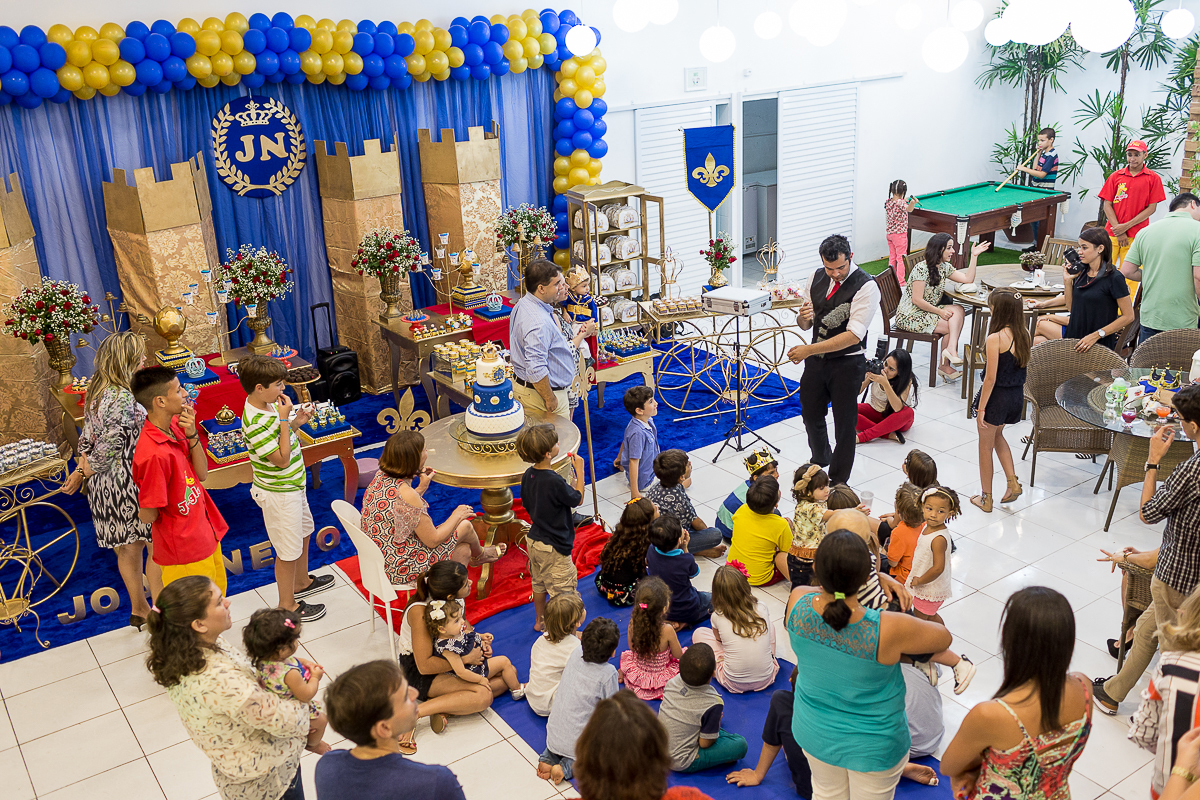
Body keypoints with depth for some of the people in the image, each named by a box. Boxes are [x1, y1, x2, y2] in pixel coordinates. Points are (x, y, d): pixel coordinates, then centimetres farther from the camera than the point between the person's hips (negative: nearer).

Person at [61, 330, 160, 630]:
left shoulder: (97, 390, 7)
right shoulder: (123, 397, -24)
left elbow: (88, 436, 10)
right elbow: (109, 448, -21)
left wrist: (83, 466, 3)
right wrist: (82, 475, -6)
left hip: (103, 483, 9)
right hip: (129, 483, -9)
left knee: (130, 547, 20)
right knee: (158, 546, 6)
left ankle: (138, 610, 33)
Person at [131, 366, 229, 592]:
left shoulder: (175, 426, -4)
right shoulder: (153, 454, -31)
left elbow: (201, 474, -2)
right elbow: (147, 515, -24)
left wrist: (192, 435, -15)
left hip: (206, 535, 8)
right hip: (184, 553, -8)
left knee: (217, 594, 27)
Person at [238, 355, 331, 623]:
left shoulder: (269, 405, -2)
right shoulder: (255, 423, -31)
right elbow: (282, 459, -28)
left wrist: (295, 422, -5)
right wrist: (285, 419, -29)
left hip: (293, 485, 10)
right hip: (278, 494, -10)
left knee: (303, 533, 28)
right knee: (288, 550, 7)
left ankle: (302, 582, 52)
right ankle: (287, 605, 25)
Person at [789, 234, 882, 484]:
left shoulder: (866, 287, -19)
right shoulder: (816, 278, 1)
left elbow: (854, 335, -26)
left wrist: (809, 349, -29)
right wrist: (803, 317, -18)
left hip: (847, 364, -6)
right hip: (816, 360, 6)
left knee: (845, 423, 7)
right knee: (811, 414, 21)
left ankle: (838, 480, 25)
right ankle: (820, 459, 49)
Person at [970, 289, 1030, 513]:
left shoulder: (995, 339, -23)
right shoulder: (1024, 334, -3)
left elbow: (991, 378, -20)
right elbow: (1024, 365, 9)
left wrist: (981, 408, -15)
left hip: (997, 396, -7)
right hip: (1017, 395, 7)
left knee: (985, 446, 12)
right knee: (997, 435, 31)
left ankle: (986, 498, 22)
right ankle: (1013, 482, 21)